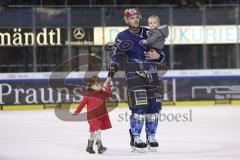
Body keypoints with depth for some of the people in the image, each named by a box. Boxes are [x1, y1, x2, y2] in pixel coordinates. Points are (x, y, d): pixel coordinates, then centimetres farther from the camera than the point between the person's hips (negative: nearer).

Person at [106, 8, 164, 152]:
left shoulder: (148, 33, 10)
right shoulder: (122, 37, 1)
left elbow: (160, 52, 16)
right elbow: (116, 58, 0)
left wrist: (158, 56, -7)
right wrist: (110, 75, -10)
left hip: (151, 74, 4)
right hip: (135, 77, -4)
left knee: (154, 107, 3)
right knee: (139, 107, -13)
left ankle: (151, 137, 17)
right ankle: (135, 139, -4)